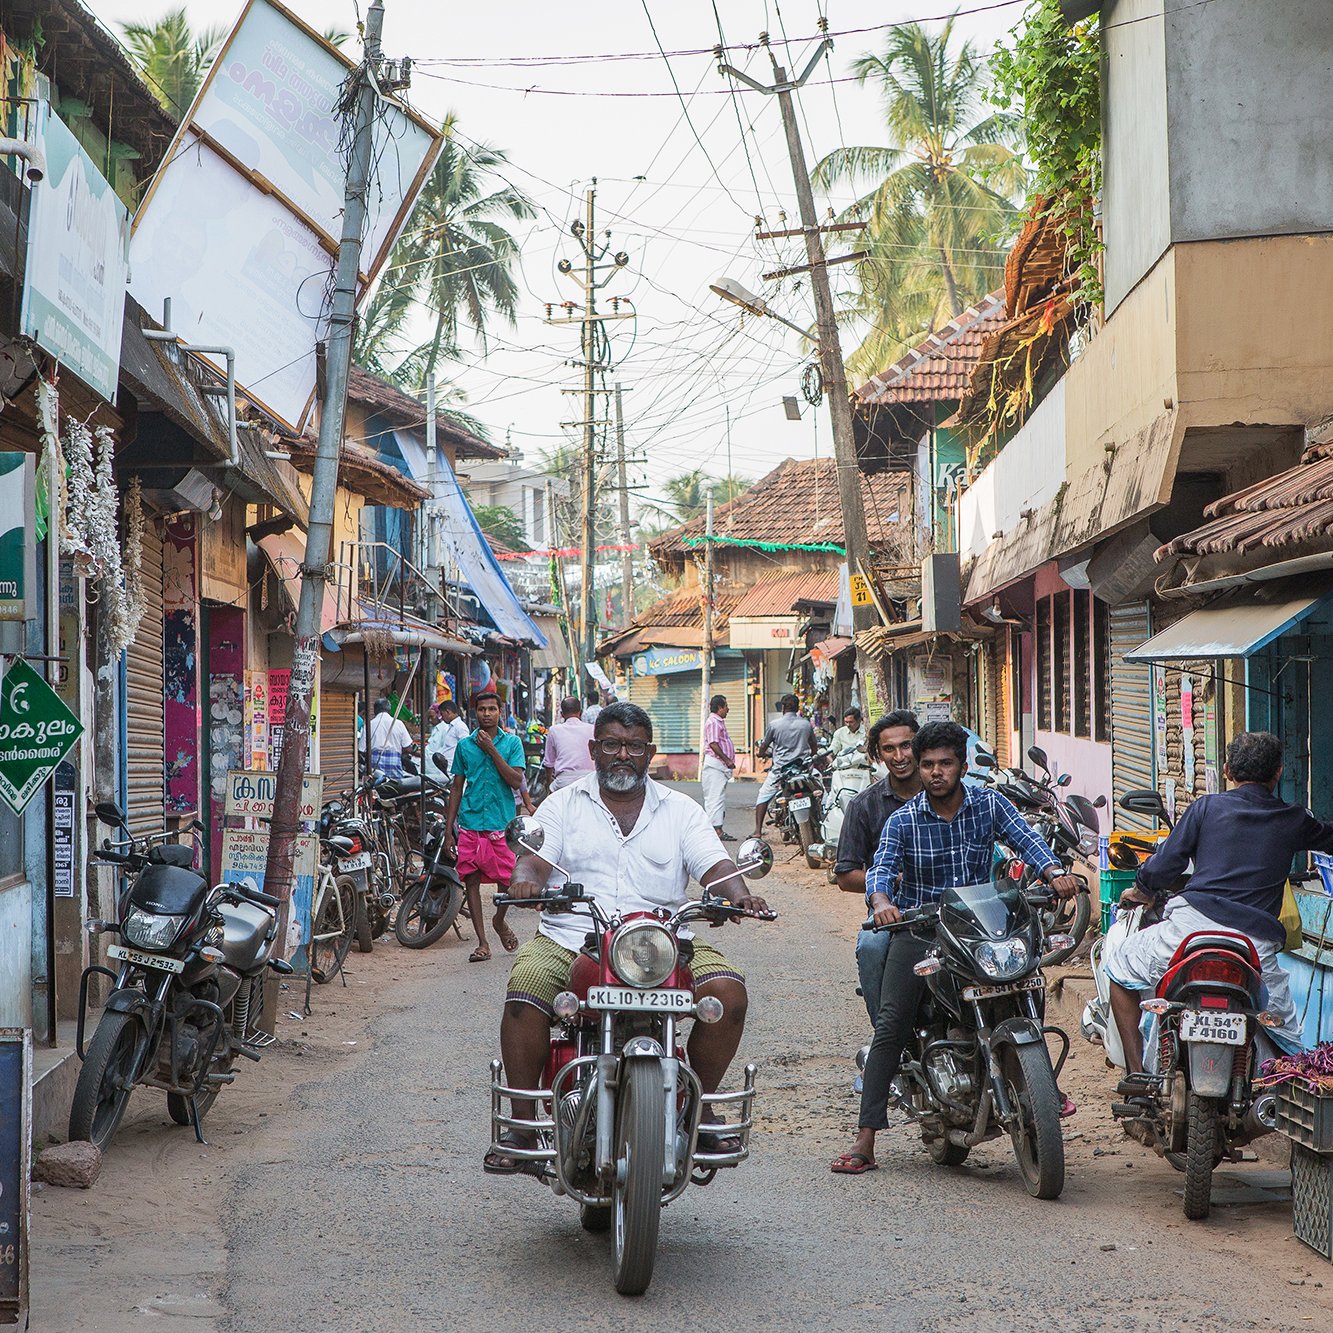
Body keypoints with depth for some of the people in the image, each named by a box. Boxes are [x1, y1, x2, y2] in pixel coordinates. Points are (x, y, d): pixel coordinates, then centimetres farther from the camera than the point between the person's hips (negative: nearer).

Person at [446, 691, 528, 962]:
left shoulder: (511, 743, 4)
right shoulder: (464, 745, 8)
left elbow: (516, 781, -9)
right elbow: (457, 787, 12)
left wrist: (491, 750, -13)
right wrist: (448, 830, 8)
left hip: (502, 823, -2)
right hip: (470, 822, 2)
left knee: (508, 880, -2)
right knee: (471, 881, 0)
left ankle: (500, 921, 28)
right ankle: (482, 942, 6)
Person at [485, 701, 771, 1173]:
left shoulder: (679, 810, 16)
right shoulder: (563, 805, 14)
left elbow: (714, 865, 5)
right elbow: (535, 859, 1)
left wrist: (738, 893, -18)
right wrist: (525, 880, -24)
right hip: (569, 938, -1)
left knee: (728, 989, -24)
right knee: (524, 992, -30)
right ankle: (522, 1122, -17)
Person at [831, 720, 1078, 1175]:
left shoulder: (989, 804, 4)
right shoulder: (903, 820, -1)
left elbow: (1025, 839, -7)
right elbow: (881, 867, -14)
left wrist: (1055, 872, -27)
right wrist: (881, 901, -36)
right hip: (919, 931, -2)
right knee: (890, 1026, -14)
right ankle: (864, 1142, -15)